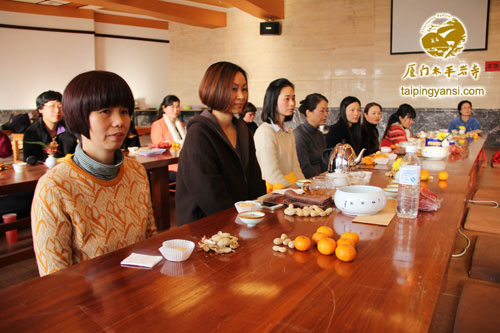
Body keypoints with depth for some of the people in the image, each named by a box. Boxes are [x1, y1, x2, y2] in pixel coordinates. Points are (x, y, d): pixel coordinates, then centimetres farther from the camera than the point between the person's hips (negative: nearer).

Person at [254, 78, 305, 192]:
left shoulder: (289, 132, 16)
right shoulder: (264, 132, -11)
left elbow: (295, 168, 15)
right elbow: (273, 175, -16)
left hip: (291, 184, 7)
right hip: (276, 190, -7)